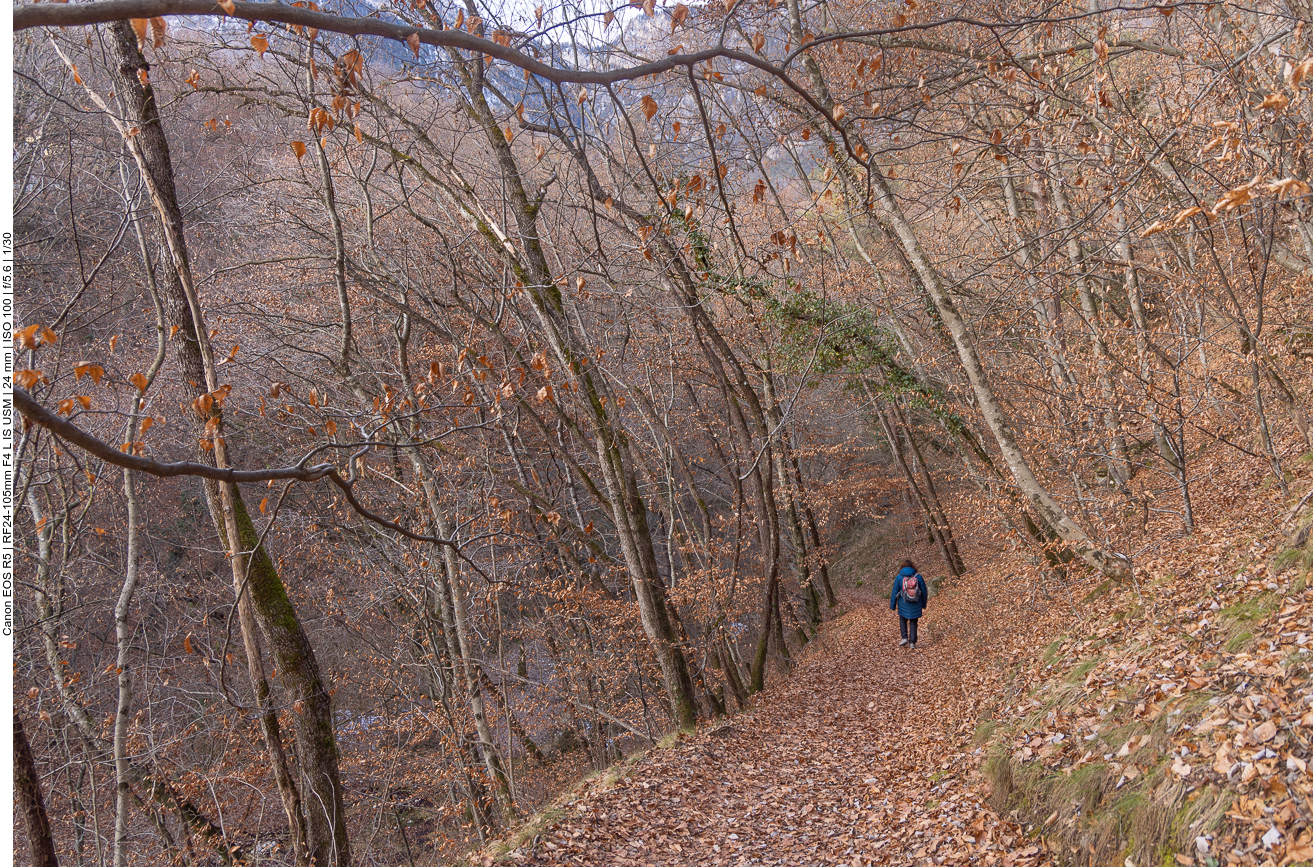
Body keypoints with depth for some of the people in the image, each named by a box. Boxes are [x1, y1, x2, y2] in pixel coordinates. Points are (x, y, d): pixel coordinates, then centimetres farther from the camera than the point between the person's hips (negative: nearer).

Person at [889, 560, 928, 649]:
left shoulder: (899, 578, -8)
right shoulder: (918, 577, -3)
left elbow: (894, 592, -5)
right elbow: (924, 591, 4)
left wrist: (892, 606, 4)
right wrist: (924, 605, 16)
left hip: (904, 604, -1)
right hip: (916, 605, 1)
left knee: (902, 619, 22)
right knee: (913, 622, 13)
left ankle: (905, 638, 9)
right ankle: (912, 642, 9)